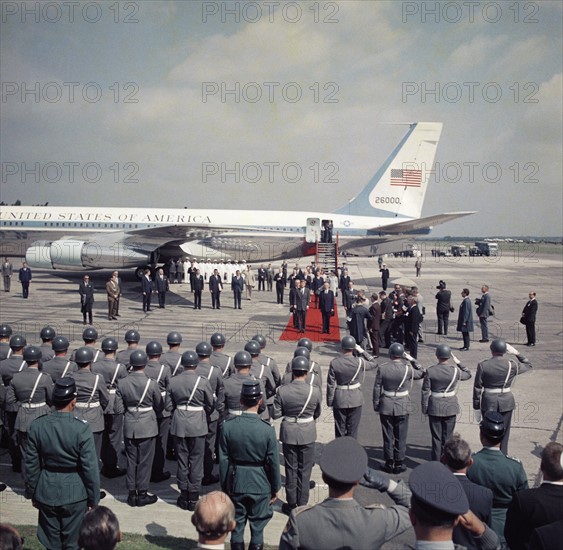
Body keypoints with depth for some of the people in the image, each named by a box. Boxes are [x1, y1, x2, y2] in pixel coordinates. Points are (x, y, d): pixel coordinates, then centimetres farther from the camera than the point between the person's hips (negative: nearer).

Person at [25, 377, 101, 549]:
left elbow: (32, 464, -2)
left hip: (46, 492, 3)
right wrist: (93, 499, -3)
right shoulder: (82, 429, -20)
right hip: (75, 494, -3)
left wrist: (33, 493, 13)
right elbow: (90, 468, -15)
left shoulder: (37, 426, -10)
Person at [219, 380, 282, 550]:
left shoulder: (228, 426, -13)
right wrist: (275, 488, 4)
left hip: (235, 484, 2)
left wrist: (224, 486, 7)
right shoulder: (267, 429, -18)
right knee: (257, 526, 13)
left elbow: (223, 460, -5)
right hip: (260, 485, -2)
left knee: (237, 525, 16)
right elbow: (273, 463, -10)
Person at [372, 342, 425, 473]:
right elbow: (421, 373, 7)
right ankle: (399, 464, 18)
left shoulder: (382, 368, -10)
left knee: (388, 436, 11)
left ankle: (389, 464, 20)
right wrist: (411, 359, 5)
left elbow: (377, 388, -5)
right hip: (403, 407, 0)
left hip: (386, 407, 1)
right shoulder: (408, 368, -13)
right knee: (400, 437, 11)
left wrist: (376, 405, 7)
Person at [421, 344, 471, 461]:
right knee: (448, 437, 13)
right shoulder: (455, 370, -11)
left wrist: (424, 408, 3)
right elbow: (468, 374, 11)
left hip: (434, 408, -1)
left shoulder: (430, 371, -12)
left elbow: (425, 392, -8)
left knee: (436, 437, 10)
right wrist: (457, 362, 10)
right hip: (450, 407, 1)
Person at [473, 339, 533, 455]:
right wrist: (516, 353, 11)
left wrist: (477, 408, 2)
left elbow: (477, 388, -6)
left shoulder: (483, 366, -10)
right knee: (504, 433, 13)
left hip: (488, 403, -1)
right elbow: (528, 365, 13)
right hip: (506, 403, 1)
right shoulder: (511, 365, -8)